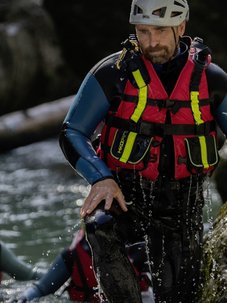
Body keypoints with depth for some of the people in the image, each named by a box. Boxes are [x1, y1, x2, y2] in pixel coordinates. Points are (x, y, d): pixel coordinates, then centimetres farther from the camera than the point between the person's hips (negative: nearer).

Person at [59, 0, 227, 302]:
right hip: (124, 194, -2)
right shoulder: (112, 73, -4)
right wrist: (101, 178, -20)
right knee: (101, 229, -35)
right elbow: (72, 134, -1)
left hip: (181, 204, 2)